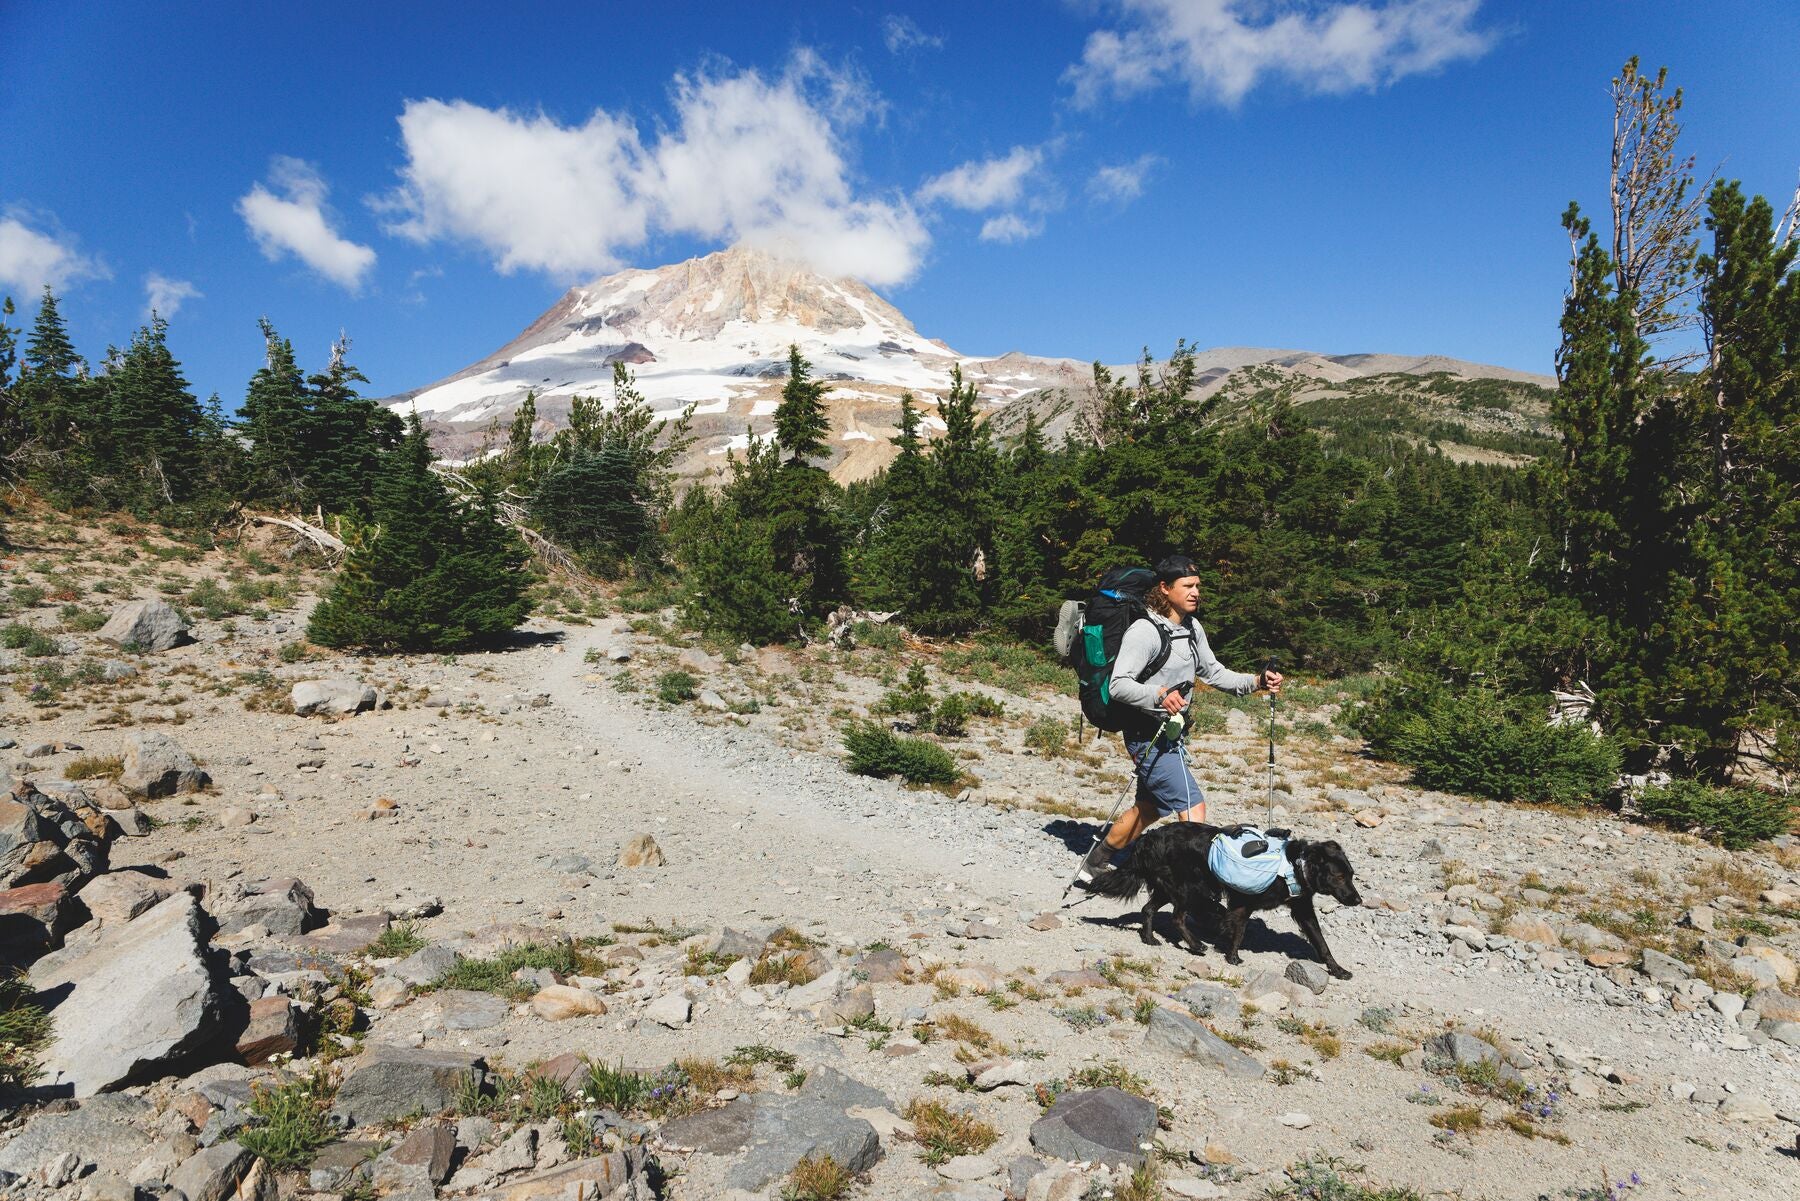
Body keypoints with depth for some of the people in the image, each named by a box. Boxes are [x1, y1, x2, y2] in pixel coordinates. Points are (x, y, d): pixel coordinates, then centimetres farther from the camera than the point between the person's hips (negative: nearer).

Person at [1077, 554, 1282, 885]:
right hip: (1148, 736, -9)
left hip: (1172, 734, 9)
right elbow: (1119, 685, -23)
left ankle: (1096, 864, 37)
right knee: (1193, 809, -12)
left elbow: (1212, 672, 16)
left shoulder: (1192, 628, 8)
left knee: (1148, 808, 21)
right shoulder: (1144, 631, -19)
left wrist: (1256, 681, 3)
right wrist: (1158, 695, -40)